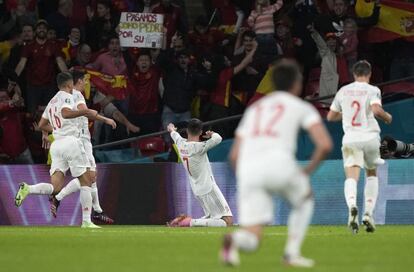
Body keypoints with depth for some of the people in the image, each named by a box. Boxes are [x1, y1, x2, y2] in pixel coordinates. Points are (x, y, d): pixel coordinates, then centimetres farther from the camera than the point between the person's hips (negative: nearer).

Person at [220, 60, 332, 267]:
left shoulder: (254, 108, 30)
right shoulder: (302, 107, 17)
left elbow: (234, 155, 25)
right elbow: (325, 144, 2)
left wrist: (245, 182, 37)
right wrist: (308, 170, 17)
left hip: (248, 169, 3)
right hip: (279, 162, -3)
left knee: (252, 239, 3)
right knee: (304, 201, 30)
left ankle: (235, 240, -31)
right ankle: (292, 252, 16)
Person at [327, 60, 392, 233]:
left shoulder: (343, 91, 11)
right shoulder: (372, 90, 0)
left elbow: (330, 117, 17)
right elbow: (376, 110, -19)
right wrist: (387, 117, 2)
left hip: (350, 139, 1)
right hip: (370, 137, -1)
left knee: (351, 177, -9)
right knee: (372, 174, 21)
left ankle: (352, 206, -40)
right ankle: (368, 213, 9)